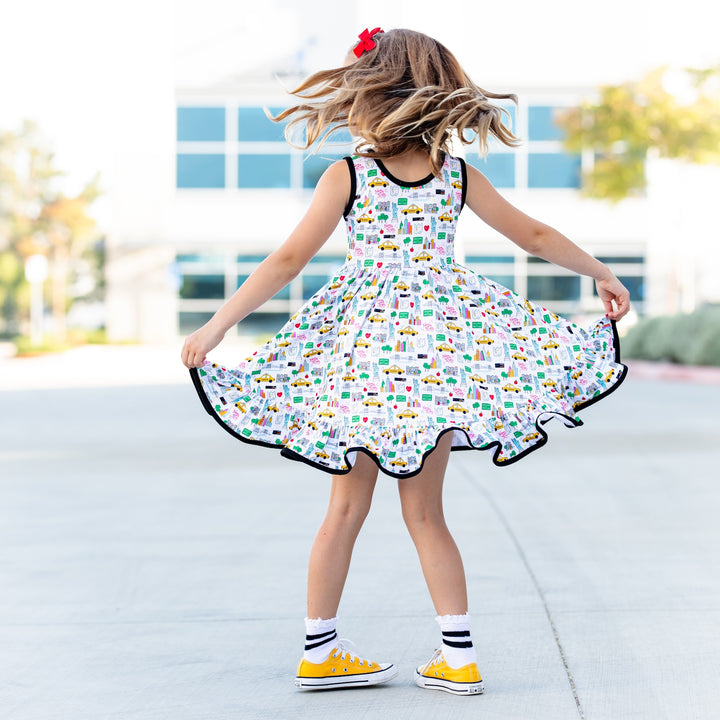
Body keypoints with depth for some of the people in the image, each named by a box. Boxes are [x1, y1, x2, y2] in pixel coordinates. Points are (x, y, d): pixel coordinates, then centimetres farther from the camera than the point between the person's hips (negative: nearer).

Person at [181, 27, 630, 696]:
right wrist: (602, 273, 26)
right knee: (423, 510, 10)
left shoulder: (346, 177, -3)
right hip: (440, 342, 2)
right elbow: (535, 235, 12)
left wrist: (216, 326, -3)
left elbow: (288, 260, -7)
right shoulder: (458, 175, 5)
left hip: (365, 350, -2)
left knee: (347, 507, 9)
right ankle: (458, 656, 8)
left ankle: (319, 652, 16)